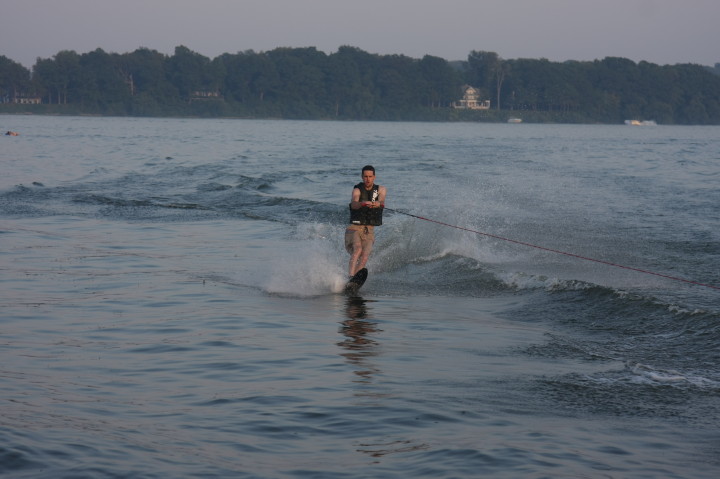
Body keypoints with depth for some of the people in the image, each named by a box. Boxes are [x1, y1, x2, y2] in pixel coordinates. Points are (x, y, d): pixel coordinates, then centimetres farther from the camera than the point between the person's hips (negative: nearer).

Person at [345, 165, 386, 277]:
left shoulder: (381, 190, 8)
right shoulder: (357, 189, -1)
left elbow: (382, 201, -14)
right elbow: (354, 204, -23)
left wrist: (378, 203, -40)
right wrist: (363, 203, -47)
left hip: (369, 231, 3)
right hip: (354, 228, -3)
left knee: (364, 256, -23)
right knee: (358, 249, -31)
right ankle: (351, 276, -41)